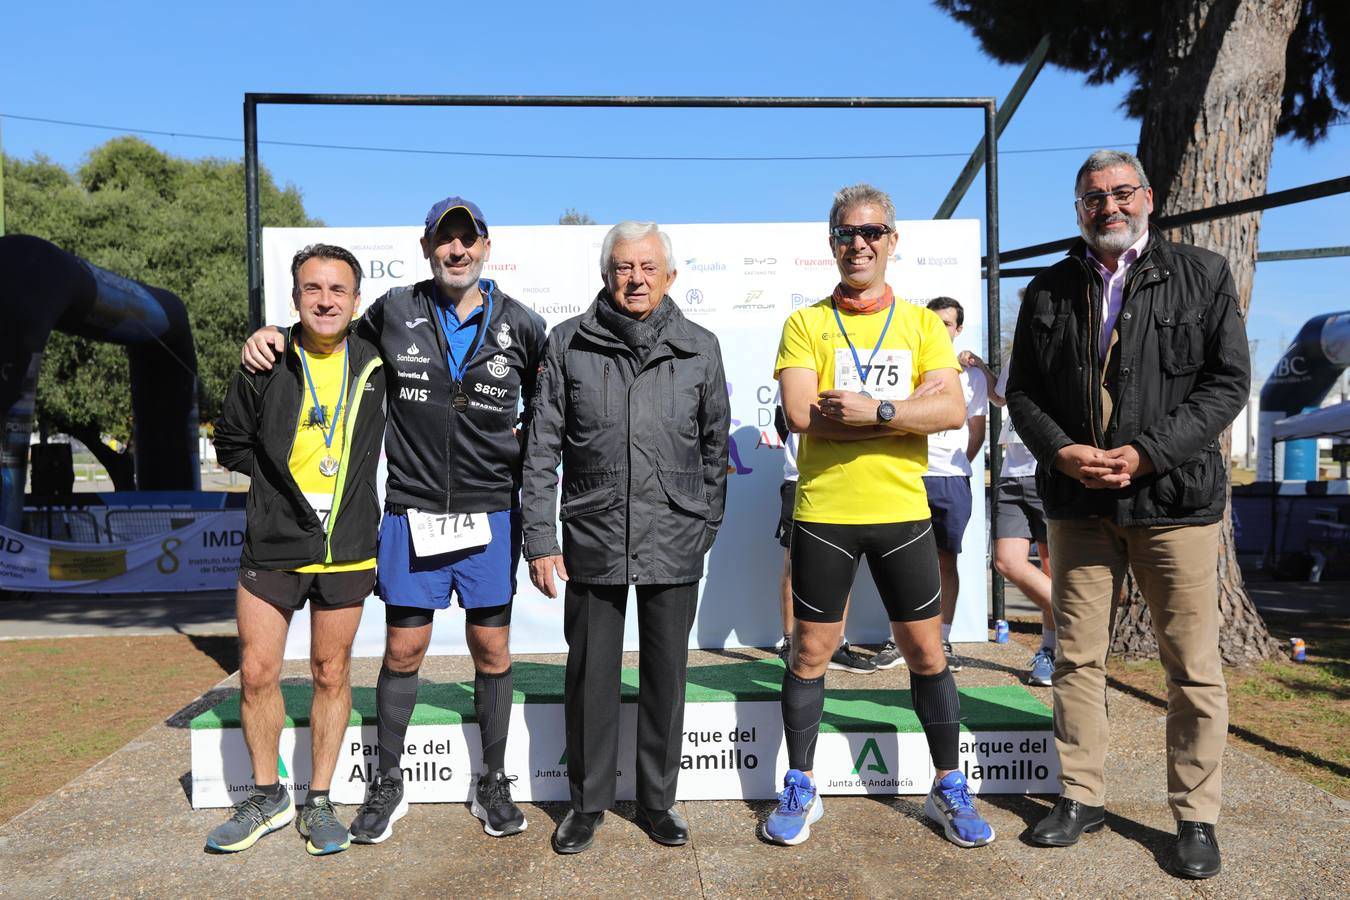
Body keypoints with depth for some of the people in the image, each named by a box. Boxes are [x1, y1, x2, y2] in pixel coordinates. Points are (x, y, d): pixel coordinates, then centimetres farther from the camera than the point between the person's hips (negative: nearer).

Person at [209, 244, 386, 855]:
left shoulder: (375, 366, -2)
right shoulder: (264, 368, -3)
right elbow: (231, 442, 9)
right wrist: (281, 477, 0)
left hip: (347, 551, 0)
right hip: (272, 547, 0)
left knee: (331, 674, 8)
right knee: (256, 673, 4)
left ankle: (319, 801, 23)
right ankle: (267, 798, 24)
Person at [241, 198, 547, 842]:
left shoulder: (520, 326, 1)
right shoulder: (395, 312, 0)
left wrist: (521, 444, 1)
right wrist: (272, 335, 2)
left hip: (490, 512, 0)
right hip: (412, 510, 0)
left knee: (491, 649, 7)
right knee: (403, 649, 7)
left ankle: (493, 785, 24)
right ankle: (387, 786, 26)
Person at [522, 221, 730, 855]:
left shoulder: (700, 348, 3)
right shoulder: (569, 344, 1)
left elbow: (716, 445, 11)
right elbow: (542, 449, 1)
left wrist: (706, 526, 10)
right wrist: (540, 540, -4)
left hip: (674, 544, 1)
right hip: (592, 541, 0)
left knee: (666, 676, 11)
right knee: (591, 676, 9)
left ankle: (657, 801, 30)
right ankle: (588, 803, 28)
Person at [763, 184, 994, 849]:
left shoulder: (921, 322, 6)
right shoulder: (805, 324, 1)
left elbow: (953, 409, -7)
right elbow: (801, 414, -13)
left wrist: (875, 409, -19)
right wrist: (902, 414, -13)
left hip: (901, 512, 2)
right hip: (823, 511, -1)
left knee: (926, 650, 9)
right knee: (811, 649, 7)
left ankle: (948, 789, 27)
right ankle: (800, 790, 23)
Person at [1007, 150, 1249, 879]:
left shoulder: (1202, 276, 4)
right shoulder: (1048, 290, 10)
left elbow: (1227, 381, -3)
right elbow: (1022, 391, 9)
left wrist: (1148, 453, -14)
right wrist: (1061, 451, -10)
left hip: (1173, 498, -2)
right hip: (1078, 500, 3)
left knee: (1193, 667, 3)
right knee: (1077, 656, 8)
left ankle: (1195, 817, 18)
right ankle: (1080, 797, 22)